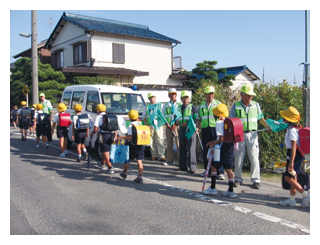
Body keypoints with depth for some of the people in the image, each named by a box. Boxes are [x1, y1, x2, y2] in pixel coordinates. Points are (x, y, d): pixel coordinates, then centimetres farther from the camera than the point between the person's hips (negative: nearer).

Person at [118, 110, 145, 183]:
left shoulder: (131, 125, -13)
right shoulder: (140, 123, 5)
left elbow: (131, 137, -21)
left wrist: (121, 137, -17)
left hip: (132, 144, -4)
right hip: (141, 144, 4)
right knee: (139, 161, 1)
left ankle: (124, 173, 34)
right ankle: (140, 177, -4)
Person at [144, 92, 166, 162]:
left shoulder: (159, 105, 11)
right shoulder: (147, 106, 14)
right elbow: (144, 117, 12)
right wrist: (146, 125, 0)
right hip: (150, 125, 2)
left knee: (160, 140, -8)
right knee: (152, 141, 4)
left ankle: (161, 156, -9)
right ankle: (154, 155, 13)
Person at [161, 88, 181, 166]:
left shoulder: (180, 105, 4)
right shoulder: (166, 105, 13)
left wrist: (176, 124, -11)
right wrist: (167, 124, -2)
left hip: (177, 126, -3)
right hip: (168, 126, 3)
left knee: (179, 143, -8)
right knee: (169, 143, 6)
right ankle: (170, 160, 14)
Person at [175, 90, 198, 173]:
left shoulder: (193, 107, 3)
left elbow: (197, 119, -4)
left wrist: (187, 123, -14)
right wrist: (177, 121, 2)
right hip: (181, 129, 5)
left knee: (191, 148, -7)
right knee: (182, 148, 9)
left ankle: (192, 167, -1)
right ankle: (182, 166, 18)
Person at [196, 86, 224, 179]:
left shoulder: (218, 103, 7)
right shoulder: (201, 105, 16)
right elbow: (198, 119, 20)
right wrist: (197, 127, 3)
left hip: (216, 128, -3)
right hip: (205, 129, 4)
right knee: (206, 150, 8)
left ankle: (220, 172, -2)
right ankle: (208, 170, 21)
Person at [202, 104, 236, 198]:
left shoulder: (219, 123, -13)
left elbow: (222, 138, -20)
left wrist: (214, 143, -4)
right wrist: (214, 141, 24)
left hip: (223, 148, -8)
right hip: (230, 147, 8)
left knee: (213, 166, 7)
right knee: (228, 168, 10)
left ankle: (213, 188, 12)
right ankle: (231, 191, 13)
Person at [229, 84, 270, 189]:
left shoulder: (256, 105, 8)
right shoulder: (236, 106, 3)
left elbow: (260, 118, 14)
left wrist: (267, 125, -2)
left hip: (252, 134, 1)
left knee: (254, 157, -1)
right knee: (238, 157, 6)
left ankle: (256, 180, 8)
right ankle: (238, 179, 18)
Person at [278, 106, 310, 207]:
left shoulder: (292, 130, -18)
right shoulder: (296, 127, 11)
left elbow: (294, 146, -24)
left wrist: (291, 162, -27)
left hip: (294, 154, -10)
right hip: (299, 154, 10)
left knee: (288, 178, -6)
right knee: (292, 177, 13)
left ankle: (306, 195, -1)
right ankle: (292, 200, 19)